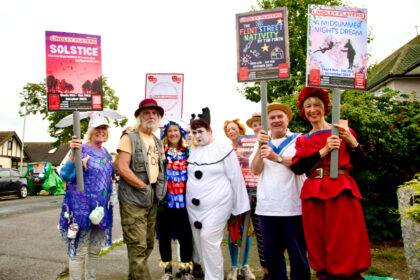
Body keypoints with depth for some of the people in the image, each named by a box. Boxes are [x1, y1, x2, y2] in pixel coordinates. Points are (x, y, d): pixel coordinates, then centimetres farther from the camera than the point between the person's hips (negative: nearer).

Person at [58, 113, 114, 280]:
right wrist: (73, 153, -31)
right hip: (81, 208, -7)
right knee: (79, 251, -1)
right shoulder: (81, 149, -9)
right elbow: (65, 176, -19)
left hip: (101, 208, 7)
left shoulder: (106, 153, 13)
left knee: (95, 250, 17)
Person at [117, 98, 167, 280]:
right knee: (138, 246, -7)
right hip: (133, 200, -7)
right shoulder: (129, 138, -5)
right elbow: (122, 169, -14)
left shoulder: (157, 142, 17)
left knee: (148, 245, 14)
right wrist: (144, 187, -14)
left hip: (152, 200, 7)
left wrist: (160, 186, 7)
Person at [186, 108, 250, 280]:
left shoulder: (224, 150, -6)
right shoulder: (193, 152, 13)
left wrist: (239, 207, -3)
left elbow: (235, 179, -5)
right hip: (194, 207, 7)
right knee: (200, 241, 9)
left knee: (208, 238, -16)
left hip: (216, 206, -6)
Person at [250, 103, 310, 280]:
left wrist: (276, 157, -20)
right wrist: (260, 146, -11)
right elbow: (255, 170, 2)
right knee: (271, 254, 11)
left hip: (293, 207, -3)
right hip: (267, 207, 3)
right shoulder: (262, 143, 16)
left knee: (297, 254, 0)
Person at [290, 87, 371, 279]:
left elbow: (359, 161, 1)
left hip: (341, 191, -2)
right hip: (313, 194, 3)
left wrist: (351, 141, -16)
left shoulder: (342, 132, 9)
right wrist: (324, 151, -10)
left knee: (345, 240, -7)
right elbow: (297, 168, -3)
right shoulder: (303, 141, 15)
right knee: (318, 241, 5)